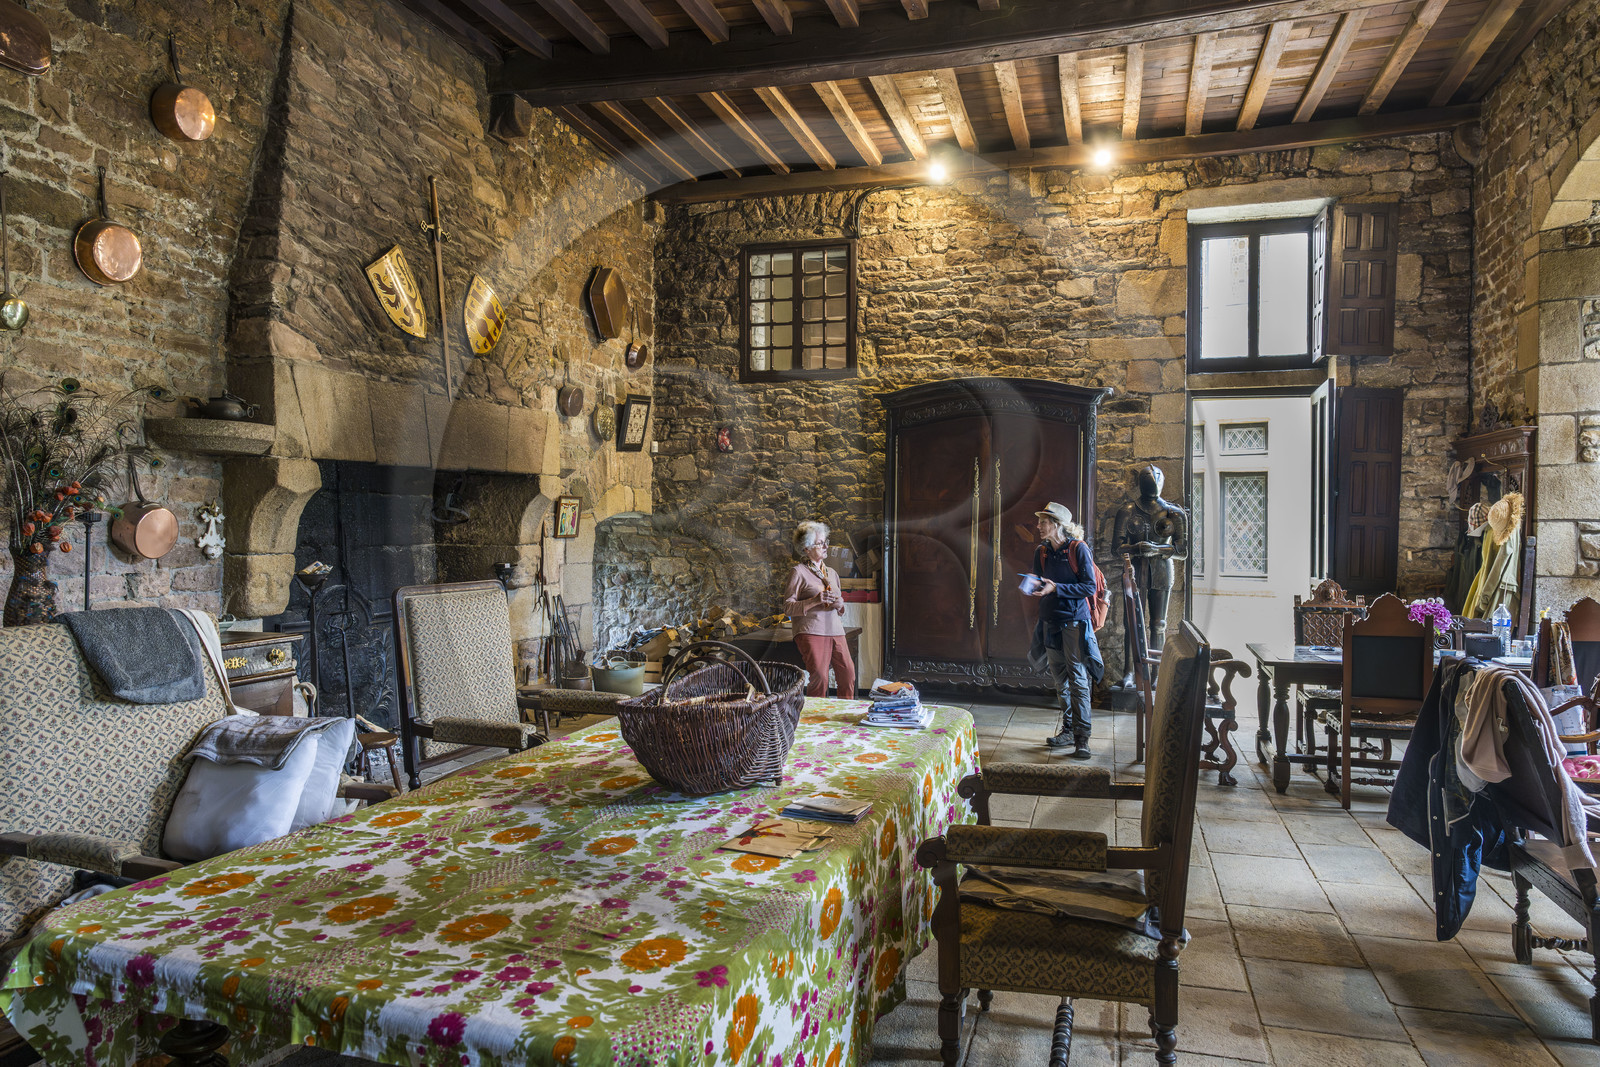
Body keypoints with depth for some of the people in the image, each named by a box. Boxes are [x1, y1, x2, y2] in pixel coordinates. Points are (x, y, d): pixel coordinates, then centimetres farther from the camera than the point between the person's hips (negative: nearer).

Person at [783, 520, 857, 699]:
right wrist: (815, 601, -17)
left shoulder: (832, 573, 21)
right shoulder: (799, 572, 0)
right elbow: (788, 606, -7)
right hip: (811, 631, -6)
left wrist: (840, 604, 5)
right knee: (820, 677, -18)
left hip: (835, 630, 6)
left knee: (848, 673, -7)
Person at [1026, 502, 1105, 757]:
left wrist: (1056, 588, -20)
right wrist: (1034, 589, -8)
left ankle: (1082, 738, -3)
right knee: (1059, 679, 11)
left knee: (1078, 680, -6)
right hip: (1050, 621, 6)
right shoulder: (1042, 552, 9)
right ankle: (1068, 731, 22)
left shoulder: (1078, 548, -9)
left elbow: (1090, 588, -12)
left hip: (1075, 621, -6)